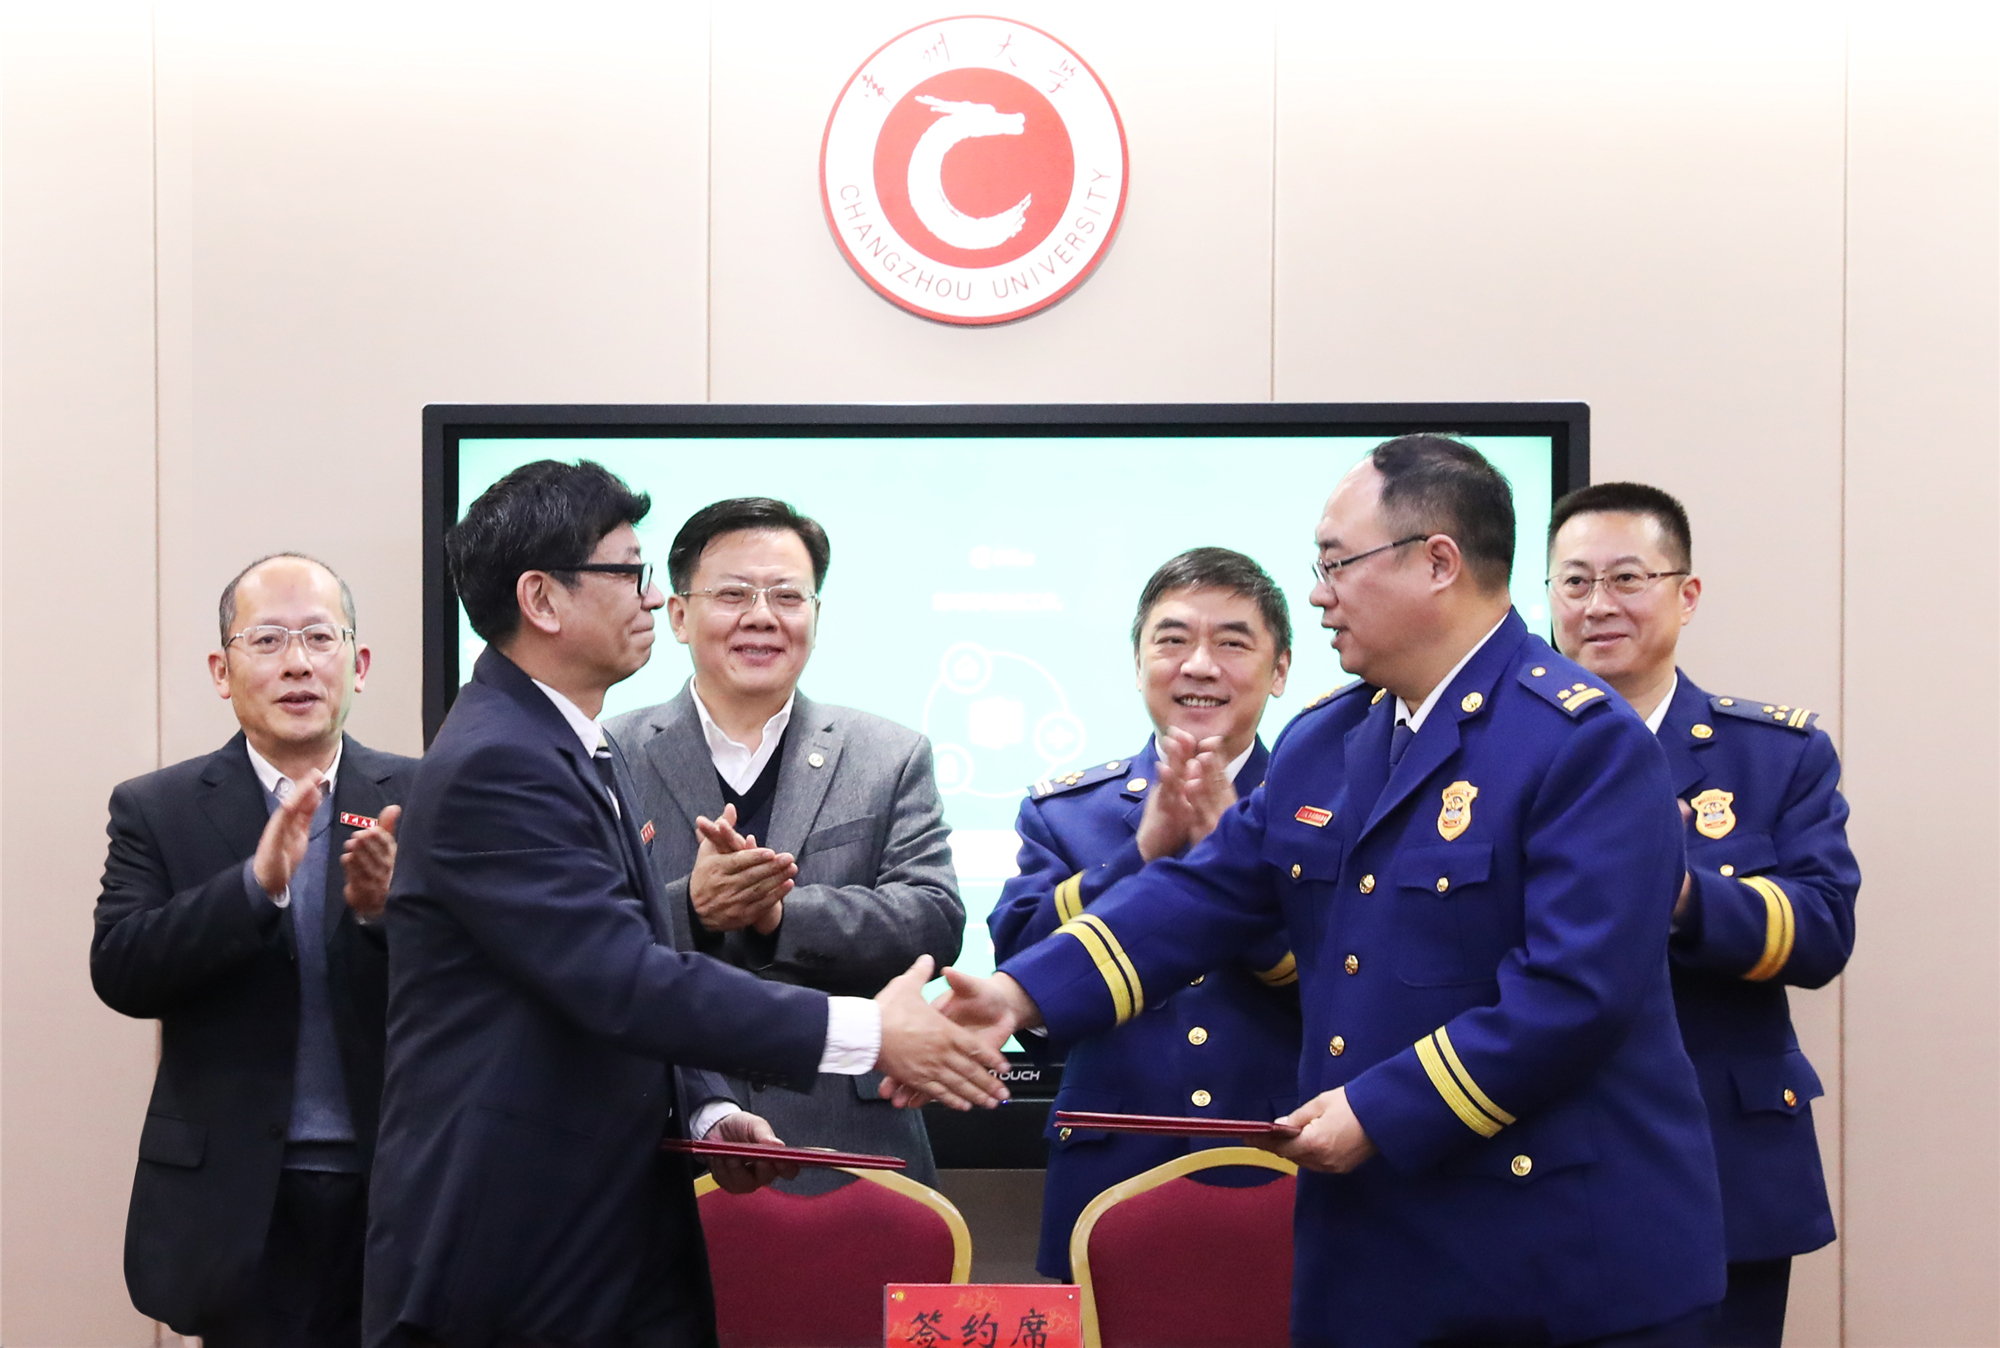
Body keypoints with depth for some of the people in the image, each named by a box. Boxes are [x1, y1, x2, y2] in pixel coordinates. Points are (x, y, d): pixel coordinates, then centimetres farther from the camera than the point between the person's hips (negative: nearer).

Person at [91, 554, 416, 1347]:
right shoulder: (157, 809, 3)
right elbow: (118, 970, -10)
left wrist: (390, 909, -24)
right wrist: (257, 884, -24)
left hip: (397, 1191, 1)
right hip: (242, 1200, -1)